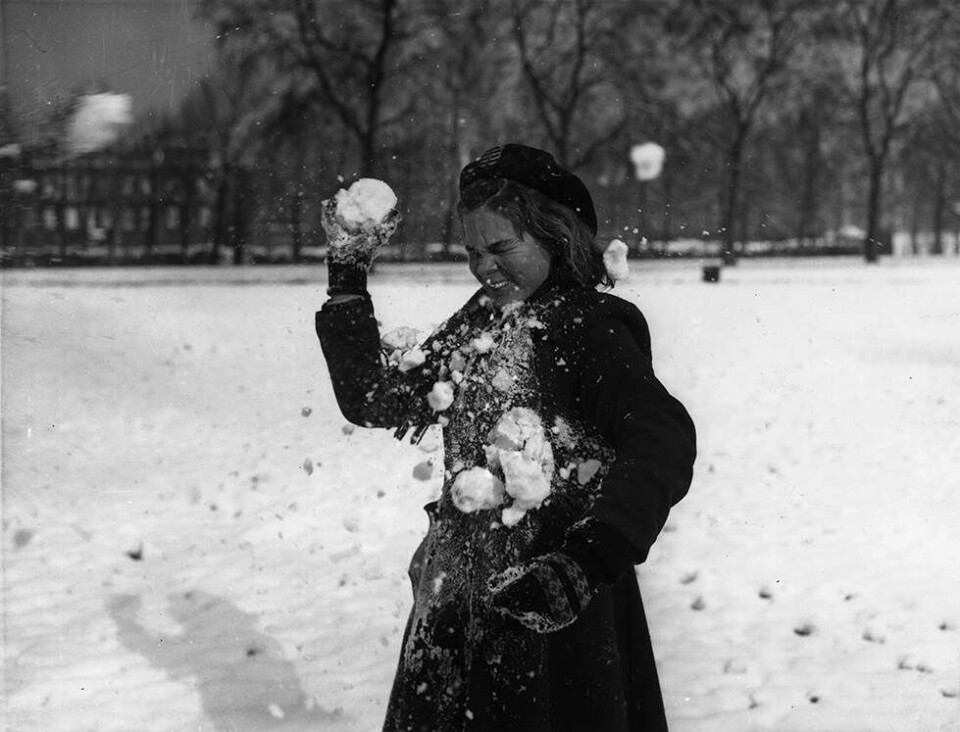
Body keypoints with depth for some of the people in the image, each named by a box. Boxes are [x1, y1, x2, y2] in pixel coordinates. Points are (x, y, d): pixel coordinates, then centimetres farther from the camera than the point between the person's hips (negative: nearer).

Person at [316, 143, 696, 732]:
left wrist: (587, 562, -39)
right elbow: (376, 401, 16)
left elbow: (663, 441, -26)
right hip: (456, 601, 7)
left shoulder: (588, 326, -12)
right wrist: (348, 288, 9)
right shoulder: (476, 323, 10)